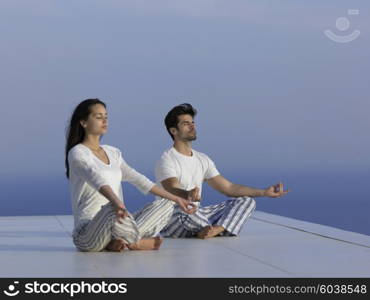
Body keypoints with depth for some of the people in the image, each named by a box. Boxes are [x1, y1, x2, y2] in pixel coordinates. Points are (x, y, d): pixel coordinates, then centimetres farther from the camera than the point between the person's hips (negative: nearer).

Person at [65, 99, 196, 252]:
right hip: (87, 235, -8)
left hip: (115, 226, 8)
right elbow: (97, 179, -28)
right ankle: (136, 242, -10)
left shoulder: (112, 152, 18)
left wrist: (176, 198, 10)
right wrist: (117, 203, -47)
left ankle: (123, 241, -14)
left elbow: (138, 180, 16)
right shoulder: (77, 153, -8)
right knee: (112, 210, -41)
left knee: (165, 204, 2)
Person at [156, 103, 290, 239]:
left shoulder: (203, 159, 13)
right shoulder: (167, 160, -12)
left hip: (197, 216, 8)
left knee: (246, 200, -1)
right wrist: (188, 195, -54)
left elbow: (228, 188, 10)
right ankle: (216, 230, -12)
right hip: (171, 223, -7)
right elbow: (173, 191, -29)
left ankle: (217, 229, -30)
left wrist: (264, 192, 2)